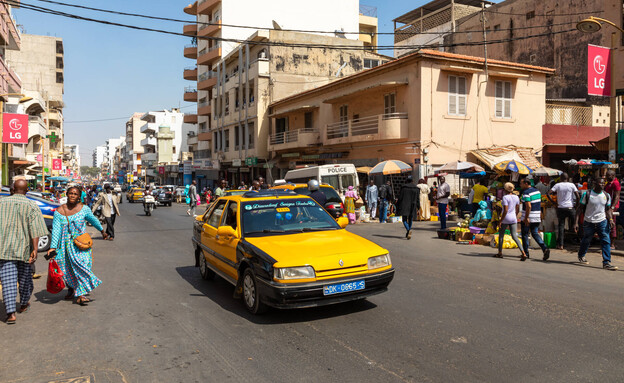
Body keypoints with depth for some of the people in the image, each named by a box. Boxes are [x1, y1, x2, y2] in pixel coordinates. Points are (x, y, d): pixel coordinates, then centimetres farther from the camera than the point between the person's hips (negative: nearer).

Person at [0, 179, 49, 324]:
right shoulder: (32, 206, -4)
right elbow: (35, 230, -12)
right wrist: (35, 250, -14)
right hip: (24, 249, 0)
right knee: (25, 277, 18)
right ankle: (24, 304, 36)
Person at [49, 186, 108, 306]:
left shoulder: (84, 209, -2)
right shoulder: (59, 212, -2)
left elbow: (94, 220, 15)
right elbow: (56, 230, -6)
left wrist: (102, 231, 27)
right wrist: (53, 247, -11)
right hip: (65, 245, 1)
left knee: (81, 267, -11)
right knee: (67, 269, 10)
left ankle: (81, 294, -9)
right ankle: (70, 289, 35)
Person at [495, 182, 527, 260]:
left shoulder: (505, 197, -14)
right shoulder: (516, 197, 7)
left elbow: (505, 210, -19)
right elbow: (517, 210, 13)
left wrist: (501, 220, -14)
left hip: (506, 219, -6)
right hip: (513, 219, 6)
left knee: (501, 235, 11)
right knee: (515, 237, 3)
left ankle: (500, 253, 18)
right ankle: (523, 253, -12)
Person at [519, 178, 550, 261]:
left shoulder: (526, 193, -15)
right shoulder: (537, 191, 12)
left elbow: (528, 206, -24)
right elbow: (539, 204, 18)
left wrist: (526, 218, -23)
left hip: (527, 218, -7)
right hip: (537, 217, 8)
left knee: (525, 235, 5)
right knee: (535, 233, 12)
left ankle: (526, 253, 10)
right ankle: (545, 249, -8)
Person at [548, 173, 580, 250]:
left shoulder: (557, 185, 0)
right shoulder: (572, 185, 1)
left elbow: (548, 194, -8)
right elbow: (577, 196, -4)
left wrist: (554, 202, 1)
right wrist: (576, 204, 9)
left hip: (560, 208, 0)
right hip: (570, 207, 0)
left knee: (561, 226, 4)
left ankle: (560, 245, 1)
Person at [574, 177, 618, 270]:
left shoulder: (607, 196, 3)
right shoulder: (587, 194, -8)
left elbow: (607, 209, 13)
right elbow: (580, 208, -5)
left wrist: (610, 219, -6)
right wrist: (576, 222, -11)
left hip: (602, 222, 3)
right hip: (589, 222, -2)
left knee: (606, 241, -10)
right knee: (586, 241, 13)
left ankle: (606, 262, -8)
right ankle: (581, 256, 39)